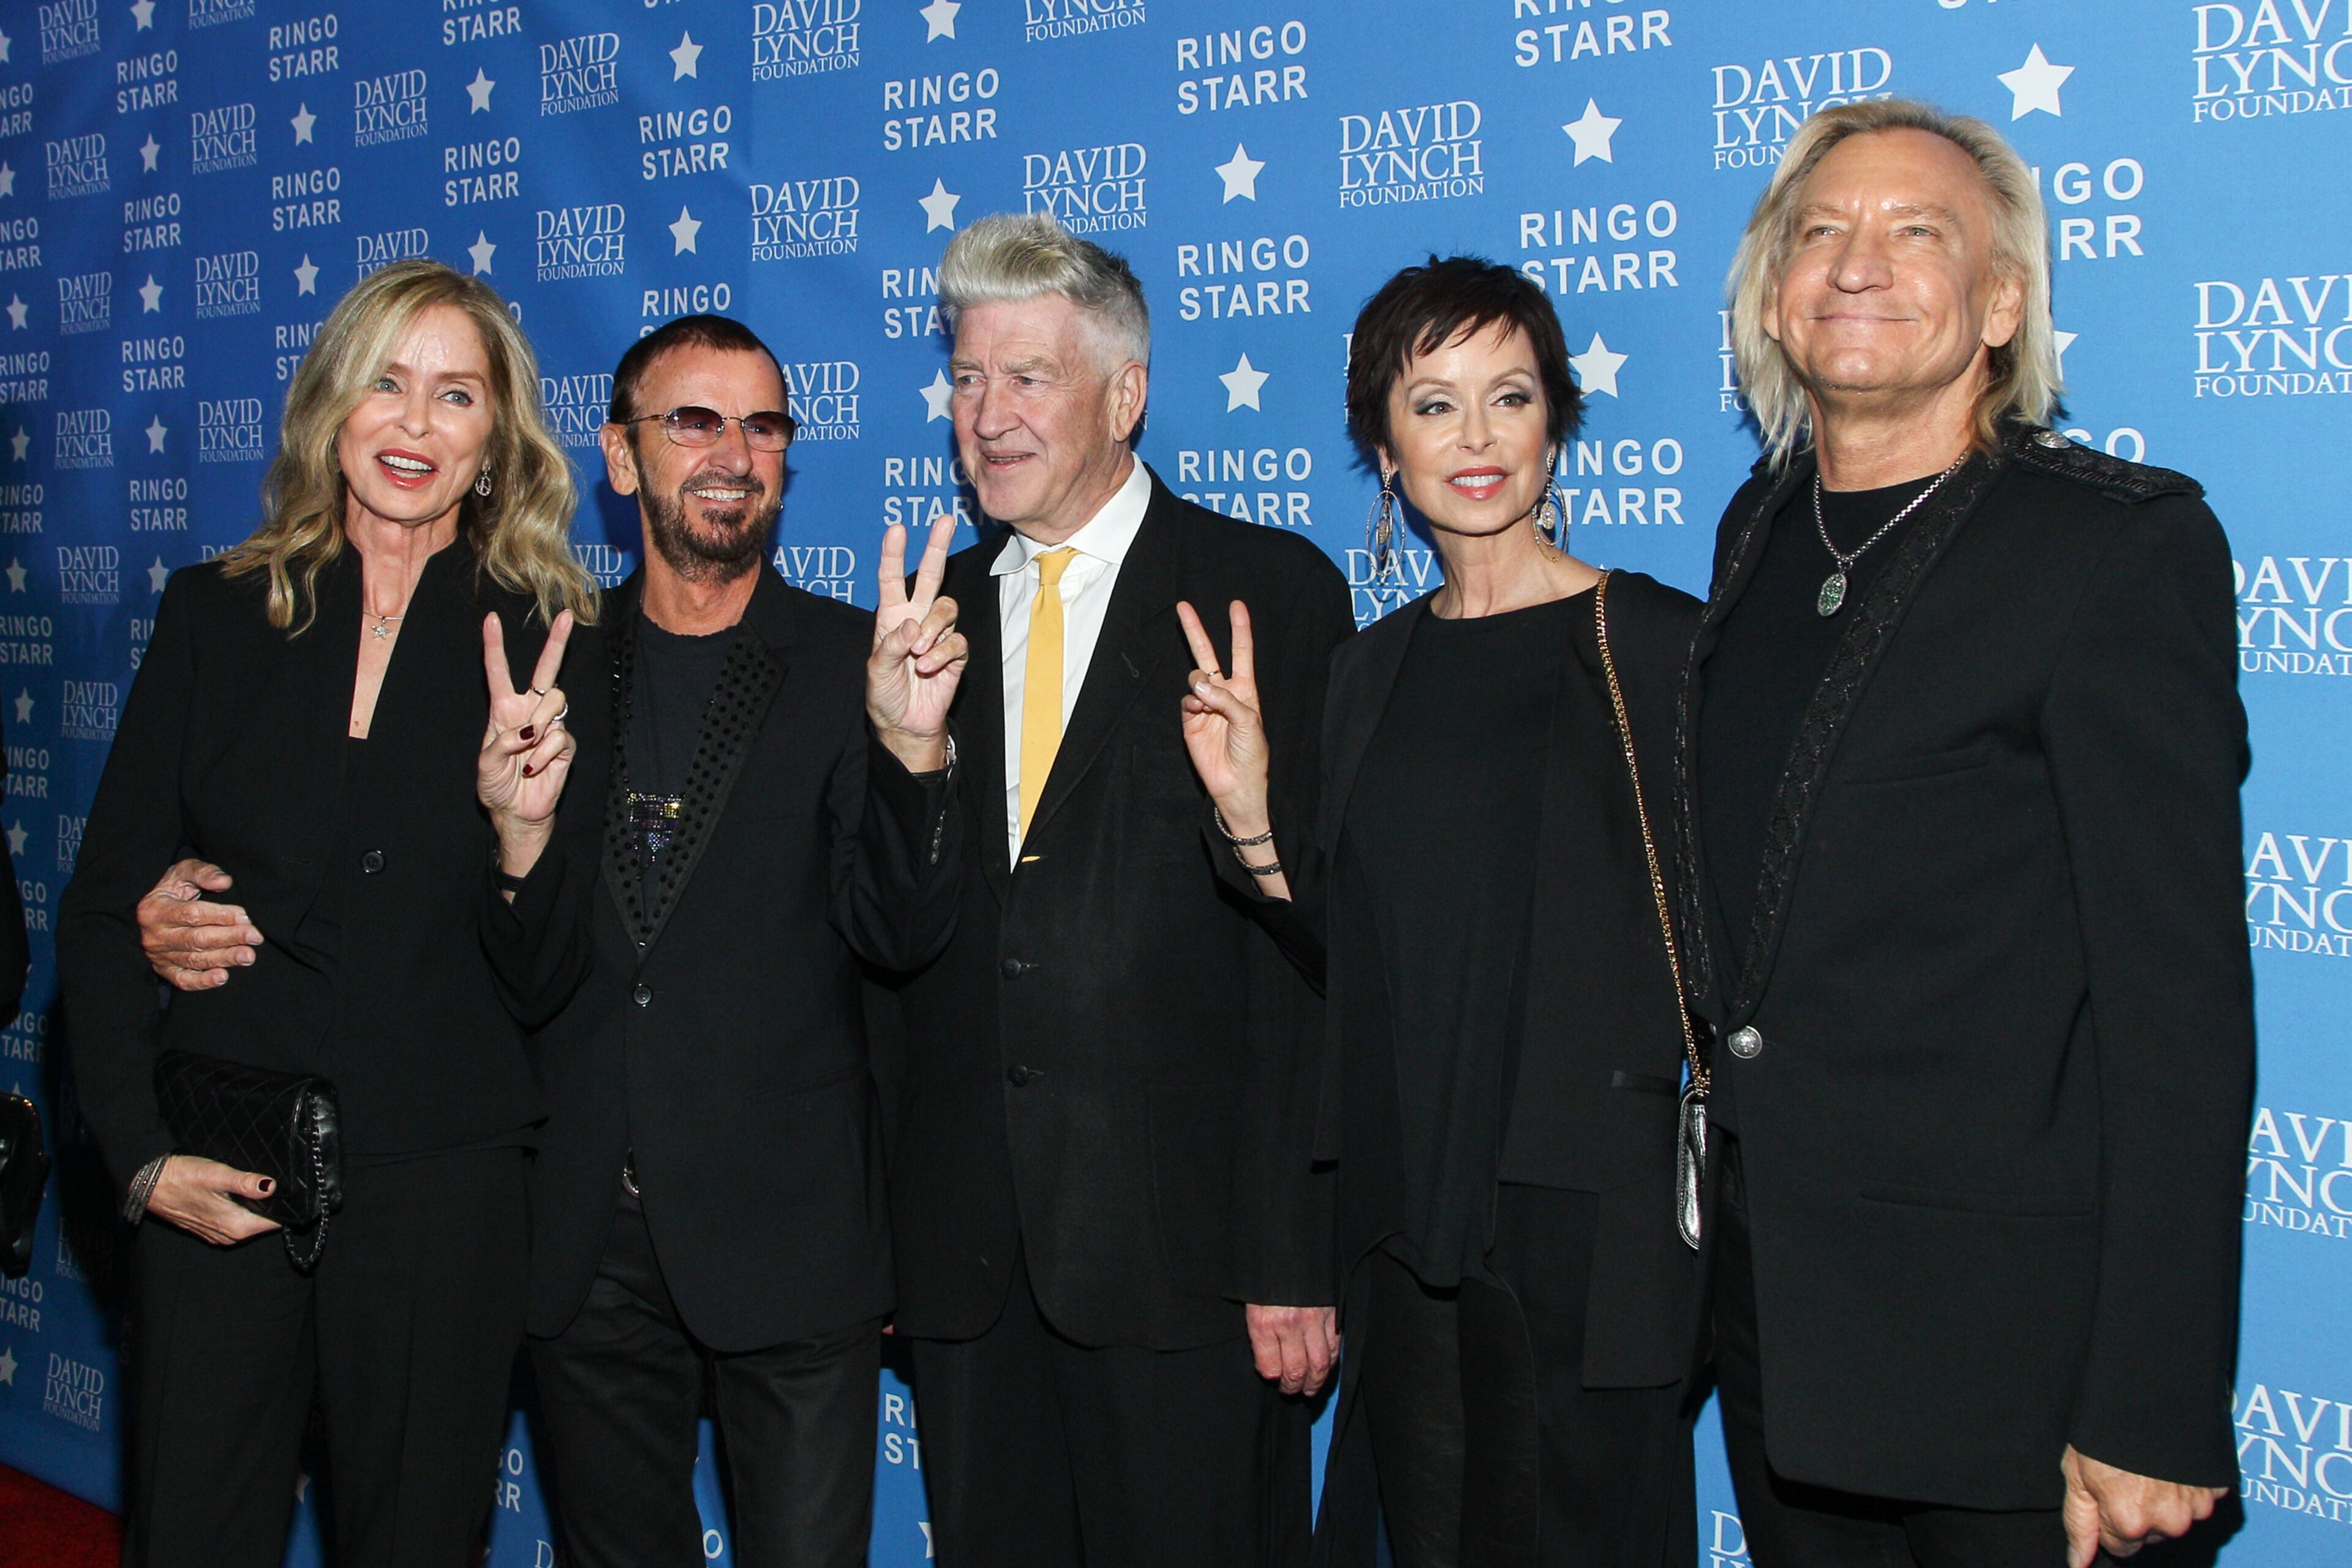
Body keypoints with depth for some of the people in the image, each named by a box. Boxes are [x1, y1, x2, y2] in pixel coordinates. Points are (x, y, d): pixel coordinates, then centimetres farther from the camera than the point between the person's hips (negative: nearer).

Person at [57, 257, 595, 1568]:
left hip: (442, 1179, -1)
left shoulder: (540, 646, 0)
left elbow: (541, 986, 0)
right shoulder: (219, 615, 4)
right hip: (218, 1181, 1)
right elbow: (104, 906, 6)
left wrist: (524, 831, -20)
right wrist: (142, 1152, -3)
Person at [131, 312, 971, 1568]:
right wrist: (207, 931, -4)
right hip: (584, 1242, 3)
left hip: (784, 1237, -3)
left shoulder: (851, 663, -3)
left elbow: (899, 933, -12)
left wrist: (913, 746, -31)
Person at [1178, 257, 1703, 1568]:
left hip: (1586, 1214, -5)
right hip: (1408, 1214, 5)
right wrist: (1249, 809, -2)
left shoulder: (1661, 643, -6)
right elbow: (1352, 949, 12)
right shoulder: (1373, 672, 10)